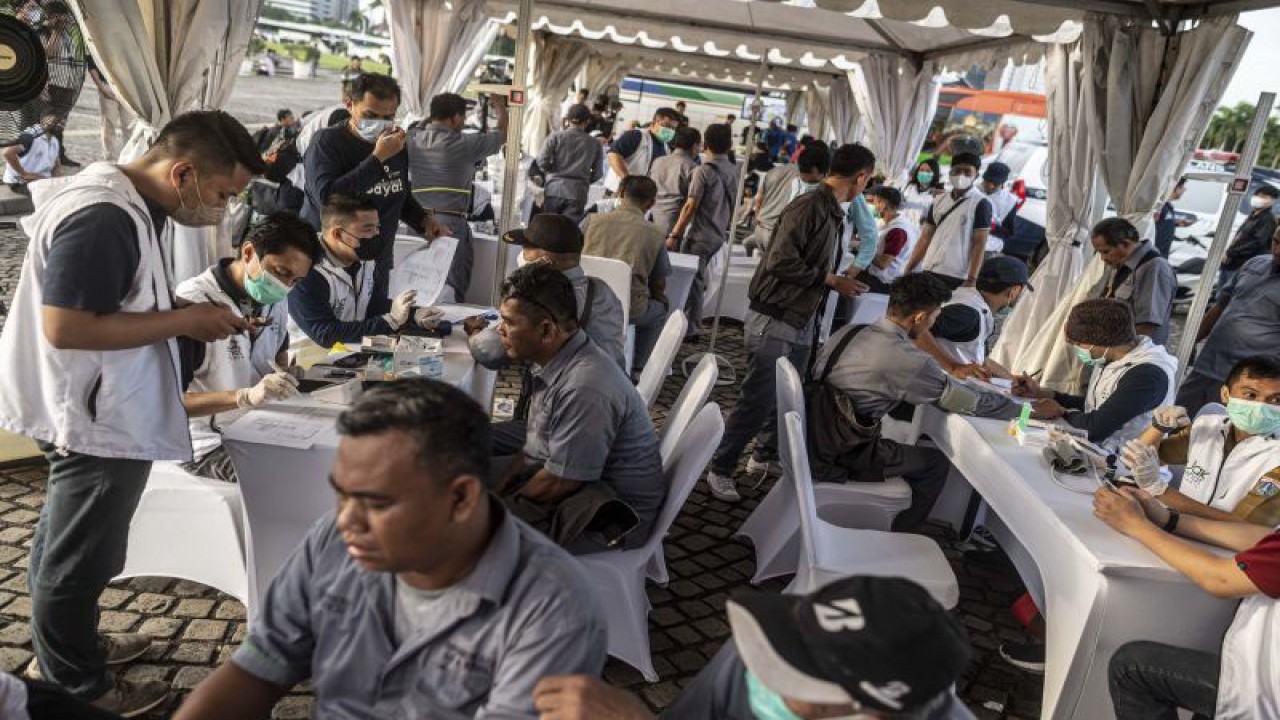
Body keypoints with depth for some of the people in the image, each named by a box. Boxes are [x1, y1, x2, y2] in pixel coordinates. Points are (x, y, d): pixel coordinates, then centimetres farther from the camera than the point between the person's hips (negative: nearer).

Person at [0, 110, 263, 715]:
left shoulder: (119, 200, 7)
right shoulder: (104, 218, -26)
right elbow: (65, 327, -29)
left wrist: (190, 315, 5)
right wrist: (185, 320, -23)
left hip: (92, 413, 10)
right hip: (98, 421, -10)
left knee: (64, 547, 24)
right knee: (78, 559, 7)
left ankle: (71, 649, 42)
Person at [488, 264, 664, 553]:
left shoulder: (585, 389, -32)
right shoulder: (555, 357, -2)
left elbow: (558, 483, -24)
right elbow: (535, 438, 11)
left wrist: (506, 505, -9)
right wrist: (502, 485, 2)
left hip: (611, 518, -9)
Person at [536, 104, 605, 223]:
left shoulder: (556, 137, 1)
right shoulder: (594, 144, 2)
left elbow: (542, 162, -4)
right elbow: (598, 173, 5)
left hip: (555, 189, 0)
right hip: (578, 193, 0)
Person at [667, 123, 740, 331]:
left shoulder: (704, 171, -14)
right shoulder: (734, 171, 4)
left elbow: (691, 206, -17)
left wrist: (674, 234, -13)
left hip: (700, 235, -7)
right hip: (719, 235, 7)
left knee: (692, 281, 0)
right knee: (698, 279, 17)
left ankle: (689, 328, 4)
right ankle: (693, 325, 21)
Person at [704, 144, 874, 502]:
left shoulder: (834, 213, 9)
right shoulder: (808, 207, -19)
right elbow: (781, 262, -24)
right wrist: (831, 280, -17)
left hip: (802, 321, 9)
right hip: (774, 320, -9)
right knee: (757, 399, -4)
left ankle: (765, 456, 34)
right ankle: (721, 469, 9)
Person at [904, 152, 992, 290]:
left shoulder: (980, 203, -3)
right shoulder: (939, 201, 12)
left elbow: (979, 244, -7)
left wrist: (972, 279, -14)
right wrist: (909, 269, 9)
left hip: (957, 277, -5)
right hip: (929, 272, 5)